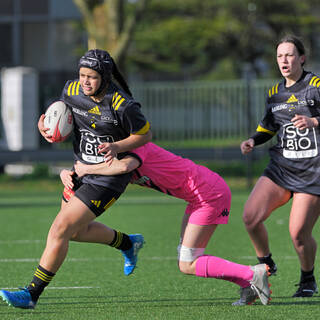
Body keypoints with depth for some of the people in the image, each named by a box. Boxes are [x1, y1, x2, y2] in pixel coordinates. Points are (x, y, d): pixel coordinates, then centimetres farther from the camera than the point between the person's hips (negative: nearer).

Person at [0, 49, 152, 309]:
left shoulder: (123, 106, -24)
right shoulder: (72, 90, -8)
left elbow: (145, 134, -10)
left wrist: (117, 146, -26)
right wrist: (45, 122, -8)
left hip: (109, 178, -8)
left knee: (60, 229, -13)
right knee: (76, 228, 24)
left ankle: (32, 294, -5)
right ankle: (128, 243, 49)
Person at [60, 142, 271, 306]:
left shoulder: (136, 145, -16)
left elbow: (125, 166, -38)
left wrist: (87, 169, -26)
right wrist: (67, 174, -15)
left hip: (210, 195, -10)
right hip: (200, 195, 10)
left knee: (187, 265, -8)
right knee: (185, 260, 9)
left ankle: (254, 274, -6)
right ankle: (249, 287, 9)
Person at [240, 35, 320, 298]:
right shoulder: (275, 93, 13)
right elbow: (268, 127, 24)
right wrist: (252, 141, 5)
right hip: (281, 167, 5)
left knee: (299, 234, -9)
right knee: (251, 216, -14)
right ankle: (266, 264, 10)